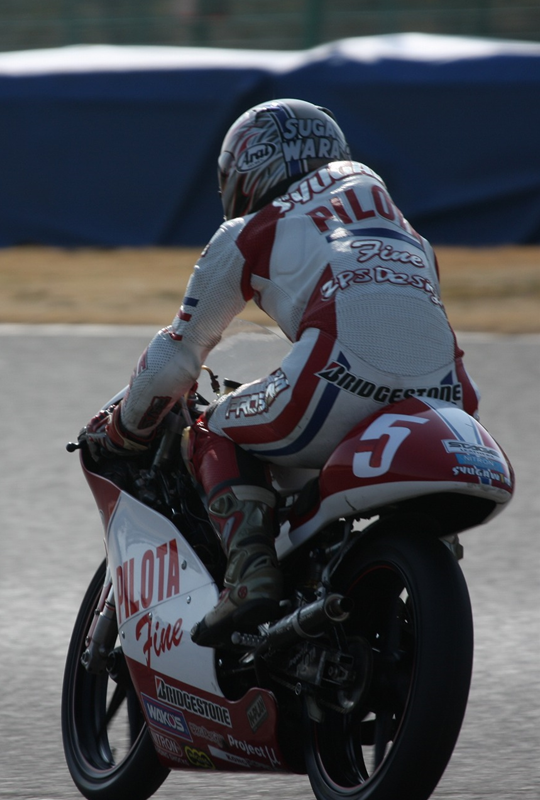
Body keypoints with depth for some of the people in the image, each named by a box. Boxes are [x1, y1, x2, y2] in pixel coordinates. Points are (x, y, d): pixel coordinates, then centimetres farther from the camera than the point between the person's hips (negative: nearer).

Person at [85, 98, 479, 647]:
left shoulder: (249, 234, 21)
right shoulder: (399, 225, 35)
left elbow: (178, 354, 26)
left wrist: (123, 428, 43)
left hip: (344, 384, -5)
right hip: (446, 394, 5)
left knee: (217, 433, 19)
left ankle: (253, 570, -5)